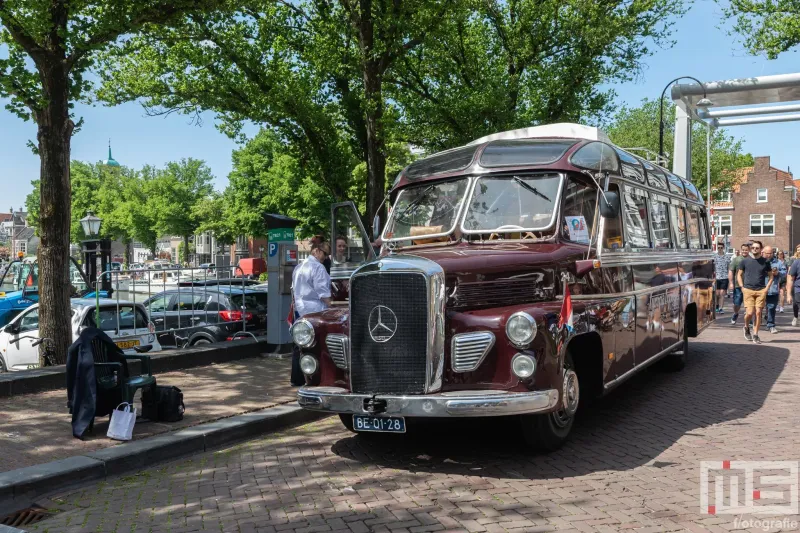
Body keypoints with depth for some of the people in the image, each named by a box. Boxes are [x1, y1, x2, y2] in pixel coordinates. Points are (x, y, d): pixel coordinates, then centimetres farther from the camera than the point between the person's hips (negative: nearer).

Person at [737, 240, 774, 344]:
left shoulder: (765, 262, 6)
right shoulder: (745, 261, 4)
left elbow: (771, 276, 14)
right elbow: (739, 275, 12)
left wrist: (767, 288, 1)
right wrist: (742, 287, 0)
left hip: (761, 291, 1)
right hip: (748, 290, -1)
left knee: (758, 313, -2)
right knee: (750, 313, -9)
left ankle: (755, 335, 8)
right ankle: (746, 327, 22)